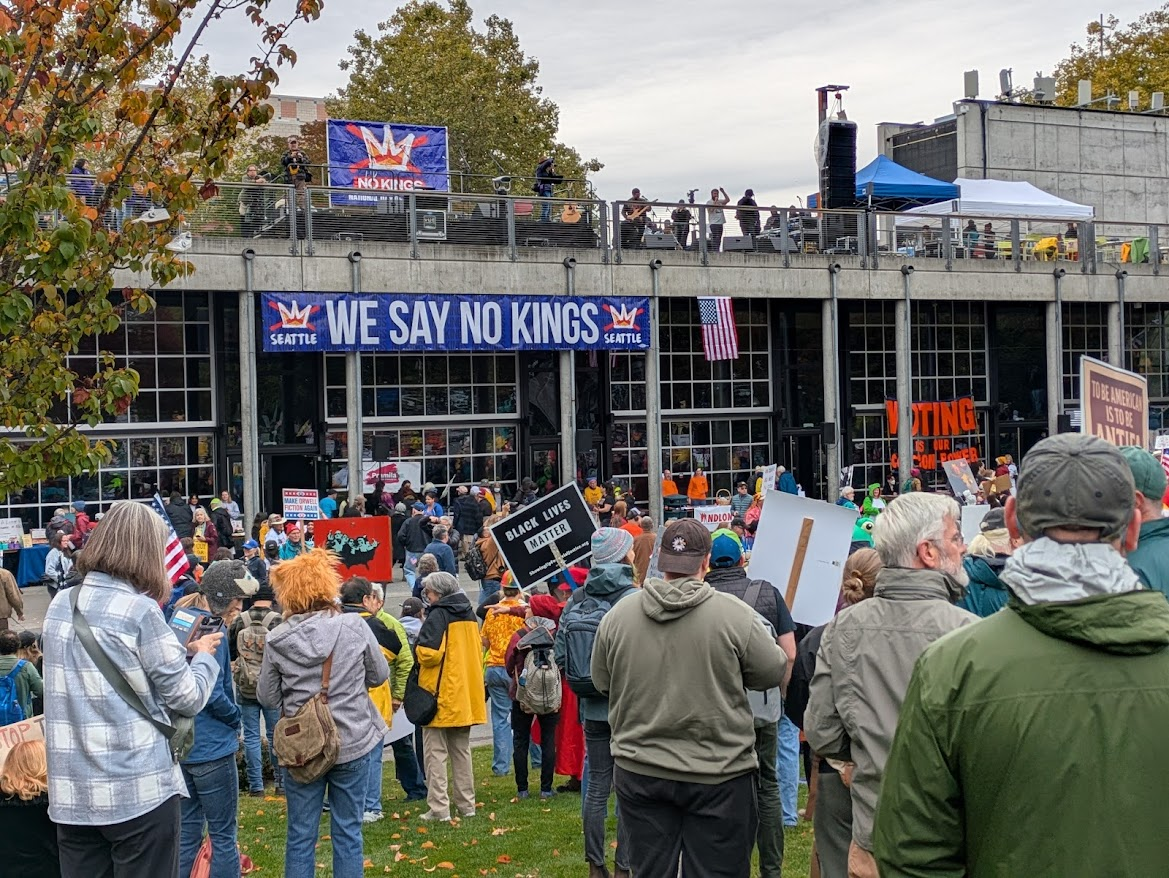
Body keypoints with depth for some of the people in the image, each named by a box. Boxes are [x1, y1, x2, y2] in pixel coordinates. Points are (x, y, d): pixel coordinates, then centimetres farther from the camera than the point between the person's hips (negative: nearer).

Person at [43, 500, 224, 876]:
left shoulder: (60, 605, 7)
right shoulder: (139, 610, -12)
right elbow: (187, 698, -9)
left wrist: (181, 648, 18)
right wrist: (204, 655, 10)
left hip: (71, 792, 6)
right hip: (139, 790, -6)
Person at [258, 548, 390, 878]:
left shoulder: (277, 640, -9)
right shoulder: (355, 627, -10)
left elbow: (267, 698, 0)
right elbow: (379, 675, 3)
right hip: (353, 743, 0)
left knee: (300, 836, 10)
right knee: (348, 833, 9)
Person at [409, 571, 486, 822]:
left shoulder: (438, 615, -12)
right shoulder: (468, 615, 12)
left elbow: (428, 653, -21)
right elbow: (478, 652, 19)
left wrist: (417, 650, -1)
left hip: (440, 695, -7)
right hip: (465, 696, 7)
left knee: (436, 753, -2)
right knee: (461, 751, 15)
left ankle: (439, 808, -5)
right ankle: (466, 804, 17)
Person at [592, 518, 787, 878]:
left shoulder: (617, 615, -4)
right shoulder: (734, 613, -13)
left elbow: (602, 683, 8)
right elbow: (773, 672, -2)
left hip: (640, 773, 3)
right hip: (718, 777, -3)